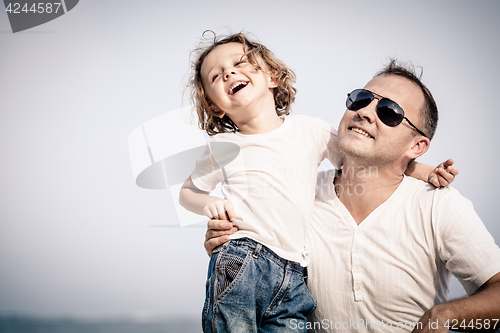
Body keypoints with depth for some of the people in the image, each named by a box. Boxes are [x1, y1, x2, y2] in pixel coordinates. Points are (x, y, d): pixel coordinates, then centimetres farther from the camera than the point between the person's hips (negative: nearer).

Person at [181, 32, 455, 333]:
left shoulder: (311, 130, 8)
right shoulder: (221, 148, 6)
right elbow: (189, 192, 19)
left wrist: (423, 170, 9)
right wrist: (210, 204, -4)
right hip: (240, 265, -1)